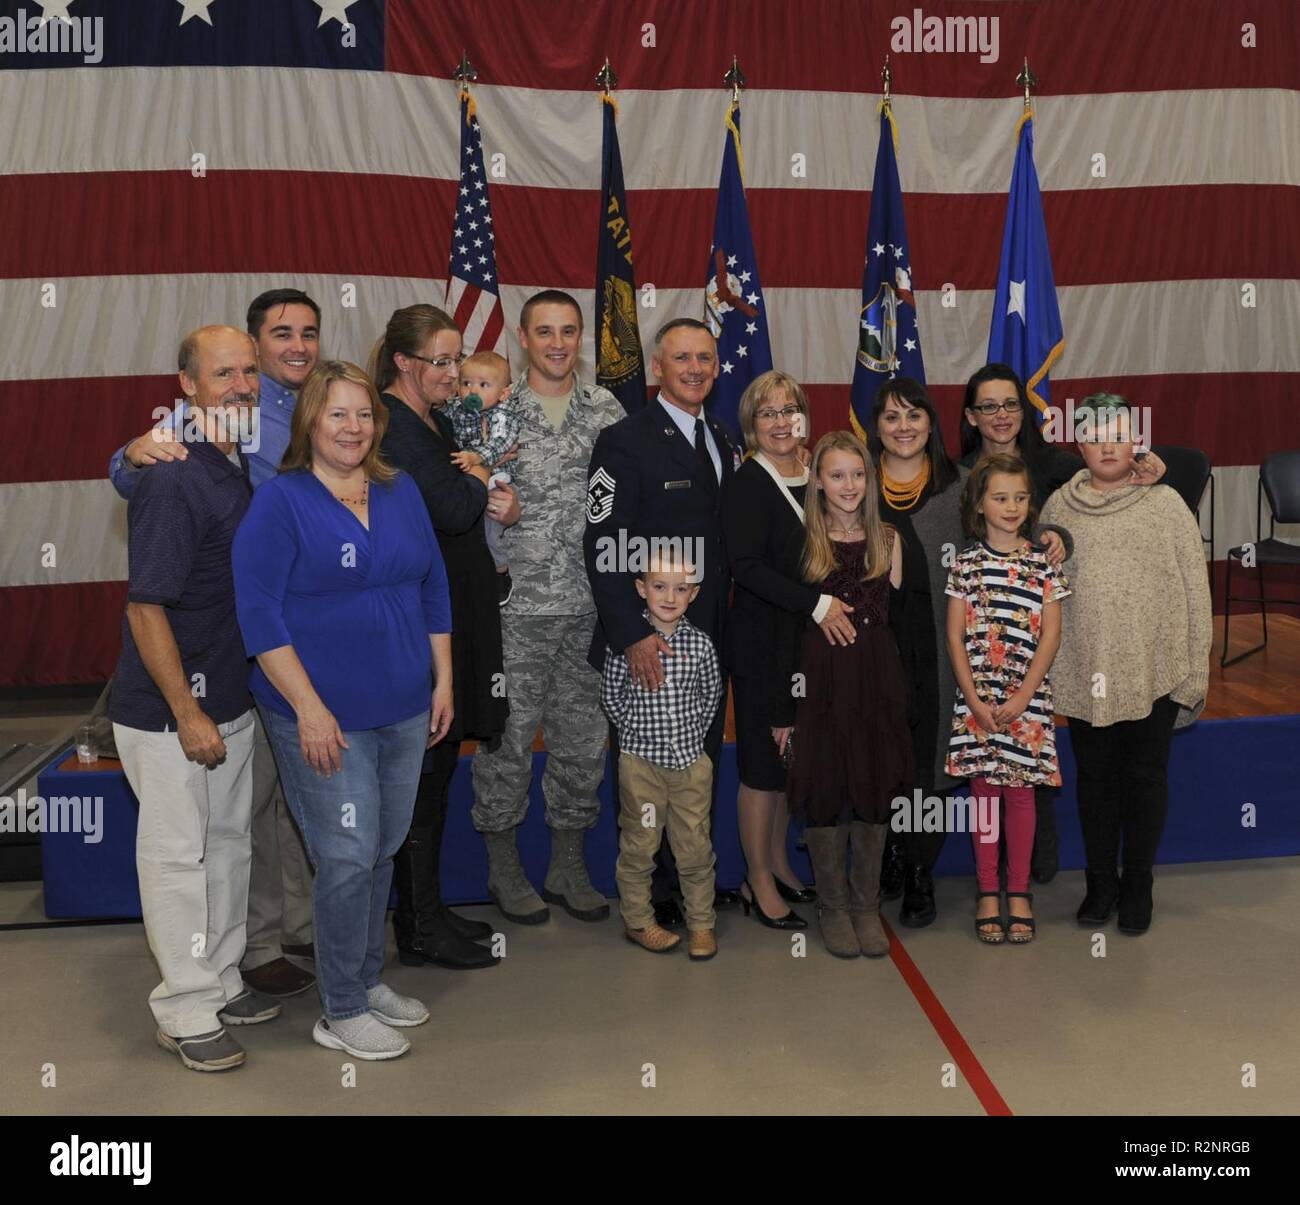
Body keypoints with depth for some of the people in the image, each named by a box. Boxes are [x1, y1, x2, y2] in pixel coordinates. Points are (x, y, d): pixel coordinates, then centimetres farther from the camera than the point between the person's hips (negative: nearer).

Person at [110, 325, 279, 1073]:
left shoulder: (243, 468, 6)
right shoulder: (174, 480, -20)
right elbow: (146, 607, -21)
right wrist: (188, 715, -20)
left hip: (232, 699, 8)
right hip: (169, 710, -8)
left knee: (228, 843, 18)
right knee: (178, 854, 4)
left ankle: (222, 982, 34)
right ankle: (187, 1011, 19)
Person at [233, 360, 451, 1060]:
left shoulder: (401, 494, 9)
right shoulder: (280, 501, -8)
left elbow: (434, 590, 15)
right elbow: (258, 614, -13)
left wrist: (444, 680, 10)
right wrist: (309, 708, -18)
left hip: (404, 711, 6)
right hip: (324, 718, -6)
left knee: (384, 850, 14)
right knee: (348, 858, -2)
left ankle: (367, 979, 33)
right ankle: (342, 1011, 15)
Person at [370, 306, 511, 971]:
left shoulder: (436, 421, 16)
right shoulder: (390, 422, -14)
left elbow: (466, 506, 17)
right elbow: (451, 510, -23)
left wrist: (478, 492, -5)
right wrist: (479, 481, -2)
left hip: (453, 613, 10)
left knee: (437, 761, 14)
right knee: (423, 768, -2)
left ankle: (427, 910, 26)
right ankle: (420, 929, 10)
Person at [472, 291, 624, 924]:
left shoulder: (606, 408, 7)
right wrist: (496, 513, -18)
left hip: (590, 608, 3)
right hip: (516, 608, -3)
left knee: (583, 741, 10)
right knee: (507, 740, 5)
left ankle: (568, 866, 26)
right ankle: (503, 866, 23)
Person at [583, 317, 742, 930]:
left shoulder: (724, 442, 12)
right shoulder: (624, 441, -10)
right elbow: (603, 549, -16)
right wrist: (633, 635, -23)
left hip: (709, 641, 6)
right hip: (646, 643, -6)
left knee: (703, 763, 14)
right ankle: (649, 892, 20)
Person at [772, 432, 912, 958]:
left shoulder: (888, 538, 7)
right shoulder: (801, 540, 0)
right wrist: (783, 709, -5)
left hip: (878, 680, 2)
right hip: (821, 682, -2)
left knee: (875, 790, 6)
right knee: (824, 792, 4)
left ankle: (866, 906, 22)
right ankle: (833, 906, 21)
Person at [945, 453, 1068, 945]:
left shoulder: (1043, 563, 1)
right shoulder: (967, 563, 1)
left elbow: (1051, 635, -2)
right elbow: (956, 637, 0)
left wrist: (1023, 697, -10)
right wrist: (974, 699, -8)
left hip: (1028, 696, 0)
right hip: (977, 696, 0)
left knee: (1020, 789, 6)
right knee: (983, 789, 6)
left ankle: (1019, 891, 18)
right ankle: (987, 891, 17)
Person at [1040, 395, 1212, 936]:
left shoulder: (1165, 504, -2)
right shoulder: (1059, 507, 4)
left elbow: (1195, 591, -1)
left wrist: (1194, 675, -3)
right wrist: (1045, 666, 7)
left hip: (1154, 673, -1)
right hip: (1084, 674, 2)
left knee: (1145, 778, 9)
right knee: (1095, 778, 12)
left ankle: (1138, 885, 25)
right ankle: (1100, 882, 28)